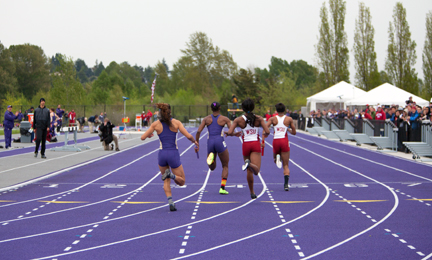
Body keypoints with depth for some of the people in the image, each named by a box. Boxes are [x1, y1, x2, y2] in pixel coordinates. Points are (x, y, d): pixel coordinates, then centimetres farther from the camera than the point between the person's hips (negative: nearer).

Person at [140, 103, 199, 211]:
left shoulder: (156, 124, 0)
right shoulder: (176, 122, -3)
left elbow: (142, 137, 1)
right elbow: (189, 136, -10)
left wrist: (149, 135, 24)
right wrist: (195, 142, 11)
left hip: (162, 154, 2)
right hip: (174, 154, -2)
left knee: (166, 181, 19)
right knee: (182, 181, 12)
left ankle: (171, 203, 0)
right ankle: (171, 175, -21)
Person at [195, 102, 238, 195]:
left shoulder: (206, 119, 13)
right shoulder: (225, 119, 8)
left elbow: (198, 132, 4)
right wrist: (238, 134, 23)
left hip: (210, 143, 2)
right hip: (220, 142, -2)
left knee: (212, 168, 19)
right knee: (225, 166, 14)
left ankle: (211, 156, -18)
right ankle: (222, 188, -1)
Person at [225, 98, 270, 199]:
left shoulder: (238, 120, 0)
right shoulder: (259, 119, 0)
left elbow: (229, 132, -8)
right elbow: (267, 132, -7)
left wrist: (235, 134, 14)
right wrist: (264, 134, 16)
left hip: (246, 145, 2)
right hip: (256, 144, -2)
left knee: (250, 171, 16)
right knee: (256, 171, -12)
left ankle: (252, 192, 23)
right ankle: (250, 164, -45)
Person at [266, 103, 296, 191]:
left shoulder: (273, 119, 4)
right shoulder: (289, 119, 4)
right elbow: (294, 132, 7)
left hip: (275, 141, 1)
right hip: (284, 141, -1)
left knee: (275, 159, 27)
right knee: (286, 165, 3)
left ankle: (277, 158, -11)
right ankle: (286, 184, -15)